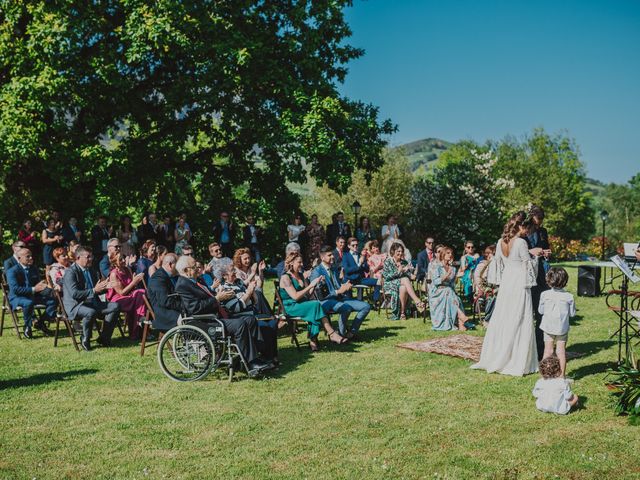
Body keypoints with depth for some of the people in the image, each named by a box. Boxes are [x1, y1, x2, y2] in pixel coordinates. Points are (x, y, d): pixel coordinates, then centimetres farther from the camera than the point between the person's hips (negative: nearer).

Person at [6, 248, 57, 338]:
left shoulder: (34, 269, 10)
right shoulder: (12, 271, -11)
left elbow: (38, 285, 12)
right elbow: (15, 289, -22)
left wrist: (42, 287, -14)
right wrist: (33, 289, -30)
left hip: (33, 295, 6)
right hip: (17, 297, -6)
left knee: (52, 300, -14)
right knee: (29, 303, -39)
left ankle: (40, 323, 0)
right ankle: (27, 326, -16)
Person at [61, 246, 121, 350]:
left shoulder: (91, 271, 16)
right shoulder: (70, 272, -11)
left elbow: (97, 291, 23)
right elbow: (74, 294, -23)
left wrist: (104, 287, 0)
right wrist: (94, 290, -27)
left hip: (92, 303, 8)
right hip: (75, 305, -8)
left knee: (115, 306, -10)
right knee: (91, 312, -39)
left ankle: (104, 338, -3)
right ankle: (85, 340, -14)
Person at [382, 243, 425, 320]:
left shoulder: (404, 262, 17)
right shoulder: (388, 262, 5)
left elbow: (409, 276, 12)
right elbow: (386, 276, -6)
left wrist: (406, 271, -10)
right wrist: (398, 272, -16)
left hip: (403, 283, 3)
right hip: (390, 284, -3)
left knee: (403, 288, -37)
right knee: (405, 279, -35)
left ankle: (402, 313, -35)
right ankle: (417, 301, -45)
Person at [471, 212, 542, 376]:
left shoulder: (501, 242, 4)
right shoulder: (521, 243, -15)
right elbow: (528, 264, -11)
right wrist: (534, 255, 7)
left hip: (505, 284, 7)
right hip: (519, 284, -7)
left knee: (500, 319, 12)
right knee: (519, 322, -1)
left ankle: (494, 358, 19)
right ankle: (516, 362, 2)